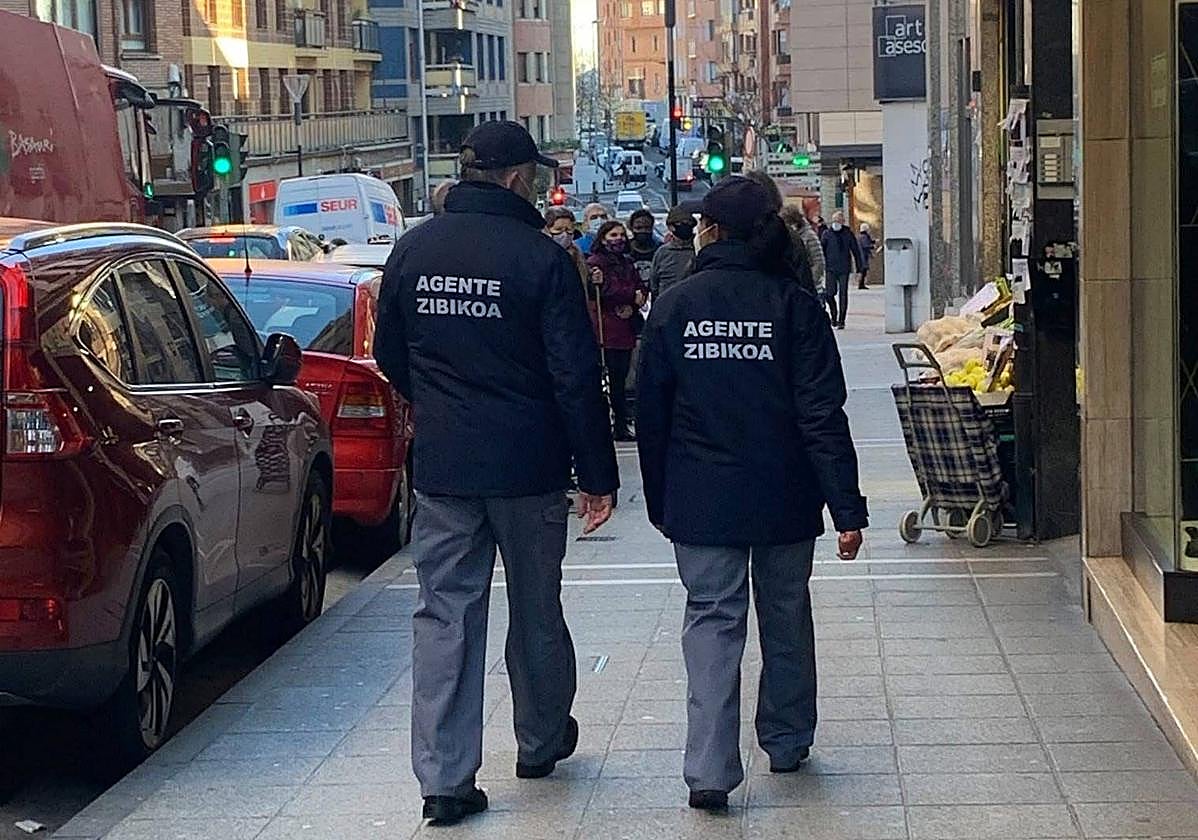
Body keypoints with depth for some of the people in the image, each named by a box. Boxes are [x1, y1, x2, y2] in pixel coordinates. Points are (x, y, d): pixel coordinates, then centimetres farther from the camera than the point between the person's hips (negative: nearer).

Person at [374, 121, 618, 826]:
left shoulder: (414, 250, 1)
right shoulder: (540, 257, -13)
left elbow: (390, 355, 13)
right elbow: (577, 375, -13)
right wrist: (598, 474, -6)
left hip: (441, 466, 3)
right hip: (528, 465, -3)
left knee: (445, 613, 5)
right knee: (536, 608, 15)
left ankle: (445, 779, 0)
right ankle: (542, 742, 34)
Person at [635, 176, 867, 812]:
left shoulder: (673, 308, -3)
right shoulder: (794, 305, -6)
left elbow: (650, 413, 2)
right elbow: (822, 413, -10)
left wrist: (658, 499, 13)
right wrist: (847, 506, -9)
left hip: (701, 501, 0)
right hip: (783, 498, 0)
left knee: (712, 621, 2)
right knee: (785, 617, 17)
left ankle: (709, 769, -10)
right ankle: (786, 742, 33)